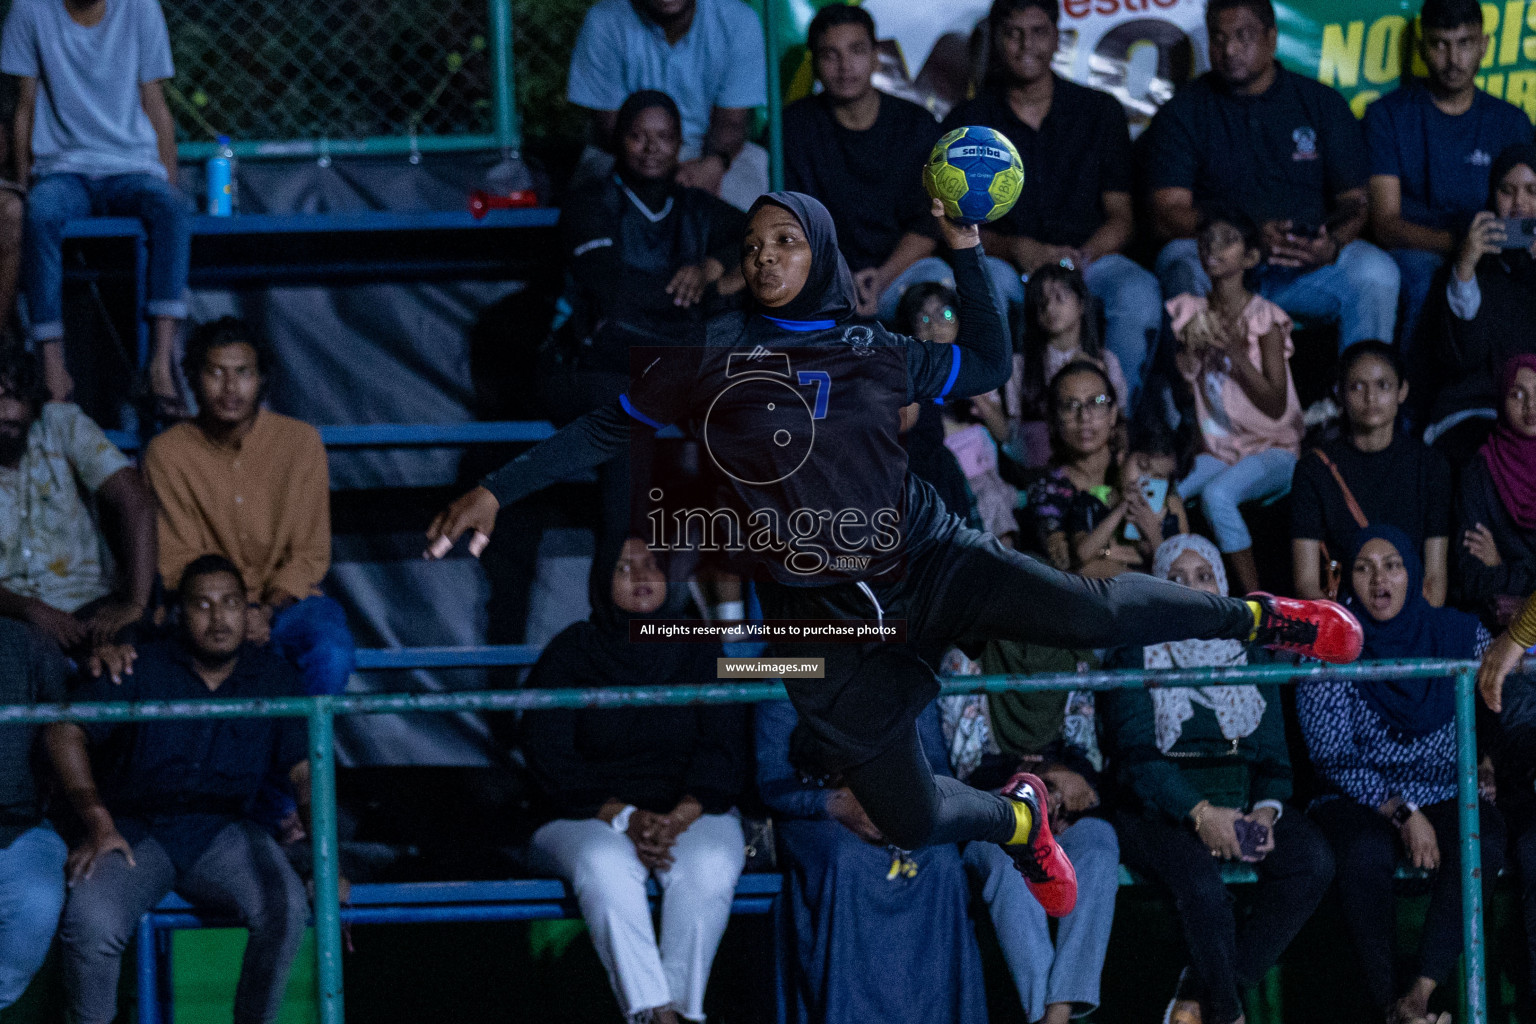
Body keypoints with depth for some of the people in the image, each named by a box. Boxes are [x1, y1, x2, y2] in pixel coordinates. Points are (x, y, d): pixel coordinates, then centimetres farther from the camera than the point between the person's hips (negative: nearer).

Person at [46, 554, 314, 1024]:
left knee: (286, 909, -29)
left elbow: (307, 773, 1)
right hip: (137, 829, -1)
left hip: (223, 832, 1)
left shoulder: (273, 679, 6)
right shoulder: (142, 669, 2)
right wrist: (98, 822, -12)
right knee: (90, 923, -31)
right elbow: (65, 733, -1)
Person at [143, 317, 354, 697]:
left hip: (286, 599, 1)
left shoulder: (300, 441, -1)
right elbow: (176, 561, -3)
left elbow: (310, 553, 0)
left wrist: (268, 611, -18)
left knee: (331, 654, -33)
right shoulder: (166, 453, -2)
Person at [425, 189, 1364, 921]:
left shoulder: (871, 352, 4)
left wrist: (967, 252, 4)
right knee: (910, 822, -3)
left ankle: (1258, 617, 2)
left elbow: (987, 365, 14)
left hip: (922, 559, 1)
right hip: (825, 617, -1)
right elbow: (607, 429, 5)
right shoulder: (712, 359, -2)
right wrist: (498, 490, -1)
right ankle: (1017, 818, 32)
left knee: (1092, 611, -22)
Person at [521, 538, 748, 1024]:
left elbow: (724, 751, 0)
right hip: (592, 816, -1)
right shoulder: (568, 654, 5)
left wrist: (677, 819, -18)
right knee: (605, 866, -37)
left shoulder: (699, 652, 10)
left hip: (692, 813, 1)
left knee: (708, 866, -34)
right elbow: (550, 760, -4)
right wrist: (625, 818, -17)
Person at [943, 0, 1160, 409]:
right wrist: (1018, 249, -16)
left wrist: (1080, 259, -13)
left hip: (1089, 258, 1)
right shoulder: (968, 122, 10)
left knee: (1138, 290, -34)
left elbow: (1121, 215, 8)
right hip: (1003, 263, -1)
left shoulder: (1100, 112, 13)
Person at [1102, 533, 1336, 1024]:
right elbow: (1135, 755, -8)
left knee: (1311, 858, -25)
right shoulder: (1134, 654, 3)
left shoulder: (1249, 654, 16)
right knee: (1198, 875, -37)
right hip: (1159, 811, -4)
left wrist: (1266, 810, -10)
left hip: (1240, 804, 4)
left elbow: (1272, 751, 13)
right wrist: (1201, 813, -22)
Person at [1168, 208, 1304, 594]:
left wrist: (1234, 351, -21)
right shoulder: (1191, 313, 7)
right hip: (1216, 451, 5)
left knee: (1217, 494, -34)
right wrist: (1190, 351, -11)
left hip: (1272, 450, -5)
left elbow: (1276, 405, -11)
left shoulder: (1263, 317, -7)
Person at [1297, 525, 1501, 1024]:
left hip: (1446, 798, 2)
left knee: (1480, 844, -31)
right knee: (1366, 852, -36)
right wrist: (1402, 813, -17)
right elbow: (1332, 754, -7)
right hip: (1359, 800, -2)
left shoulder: (1460, 634, 4)